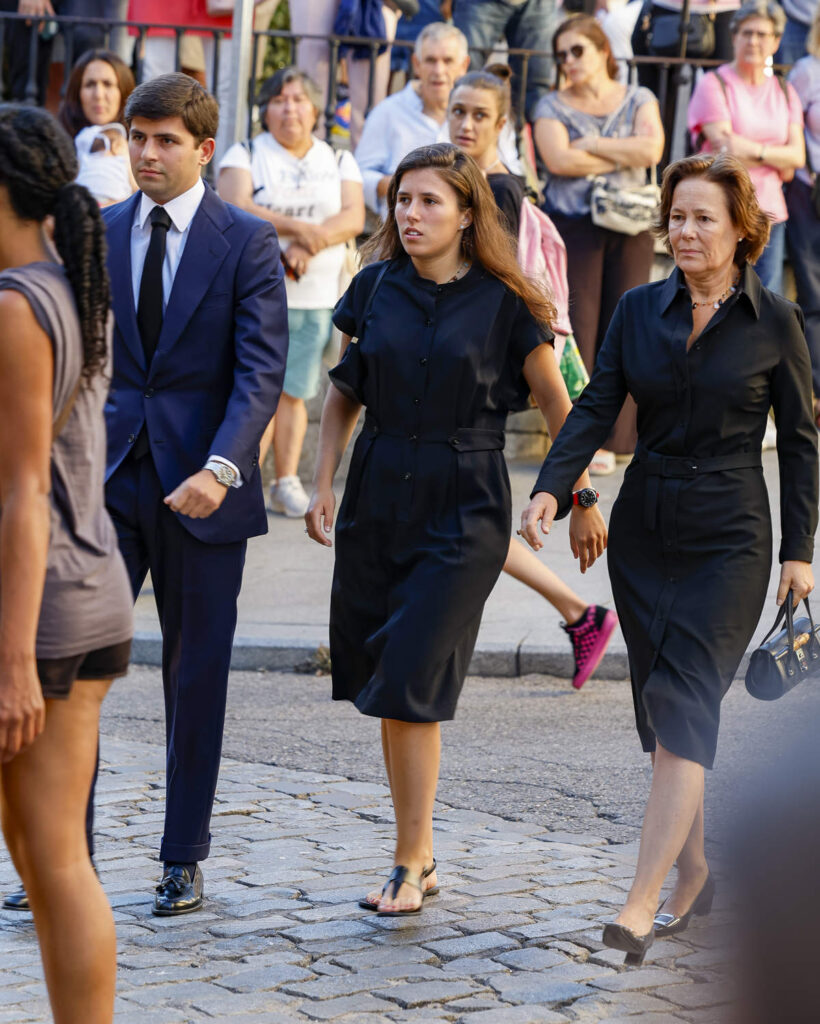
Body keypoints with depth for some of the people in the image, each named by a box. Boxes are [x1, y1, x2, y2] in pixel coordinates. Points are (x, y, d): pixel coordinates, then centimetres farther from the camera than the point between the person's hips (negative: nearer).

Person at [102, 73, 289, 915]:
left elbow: (261, 372, -11)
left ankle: (184, 860, 19)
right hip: (110, 479, 2)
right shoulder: (97, 236, 7)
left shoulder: (246, 242, -4)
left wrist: (222, 468, -24)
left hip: (201, 487, -2)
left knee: (196, 675, 7)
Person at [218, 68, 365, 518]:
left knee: (294, 391, 2)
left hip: (315, 294, 3)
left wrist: (310, 244, -17)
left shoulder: (339, 162, 15)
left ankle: (287, 481, 7)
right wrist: (297, 227, -20)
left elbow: (354, 217, 1)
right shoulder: (245, 155, 6)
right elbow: (235, 209, -11)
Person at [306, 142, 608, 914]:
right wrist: (322, 484, 4)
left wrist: (582, 502, 4)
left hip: (462, 507, -4)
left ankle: (408, 867, -3)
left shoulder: (503, 303, -5)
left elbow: (556, 404, 2)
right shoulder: (374, 290, 4)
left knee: (411, 683, -11)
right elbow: (344, 394, 13)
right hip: (378, 496, 4)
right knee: (386, 685, 7)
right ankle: (420, 854, 19)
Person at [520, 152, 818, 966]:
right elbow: (595, 407, -2)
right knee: (660, 709, 10)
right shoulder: (638, 311, 4)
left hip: (728, 539, -4)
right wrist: (550, 488, -18)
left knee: (682, 705, -14)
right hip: (643, 528, 4)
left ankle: (642, 902, -19)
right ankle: (696, 872, 26)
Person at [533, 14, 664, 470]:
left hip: (631, 229, 1)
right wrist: (626, 156, -6)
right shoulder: (553, 106, 7)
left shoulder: (638, 100, 11)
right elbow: (558, 159, -11)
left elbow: (652, 149, -8)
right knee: (575, 329, -7)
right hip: (572, 227, -1)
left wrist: (590, 145, -7)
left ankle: (608, 438, 5)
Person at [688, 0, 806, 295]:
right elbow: (725, 146, -12)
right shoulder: (714, 85, -2)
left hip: (769, 212, 5)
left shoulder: (784, 92, 14)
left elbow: (797, 156, 3)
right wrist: (777, 160, -7)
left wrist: (755, 151, -11)